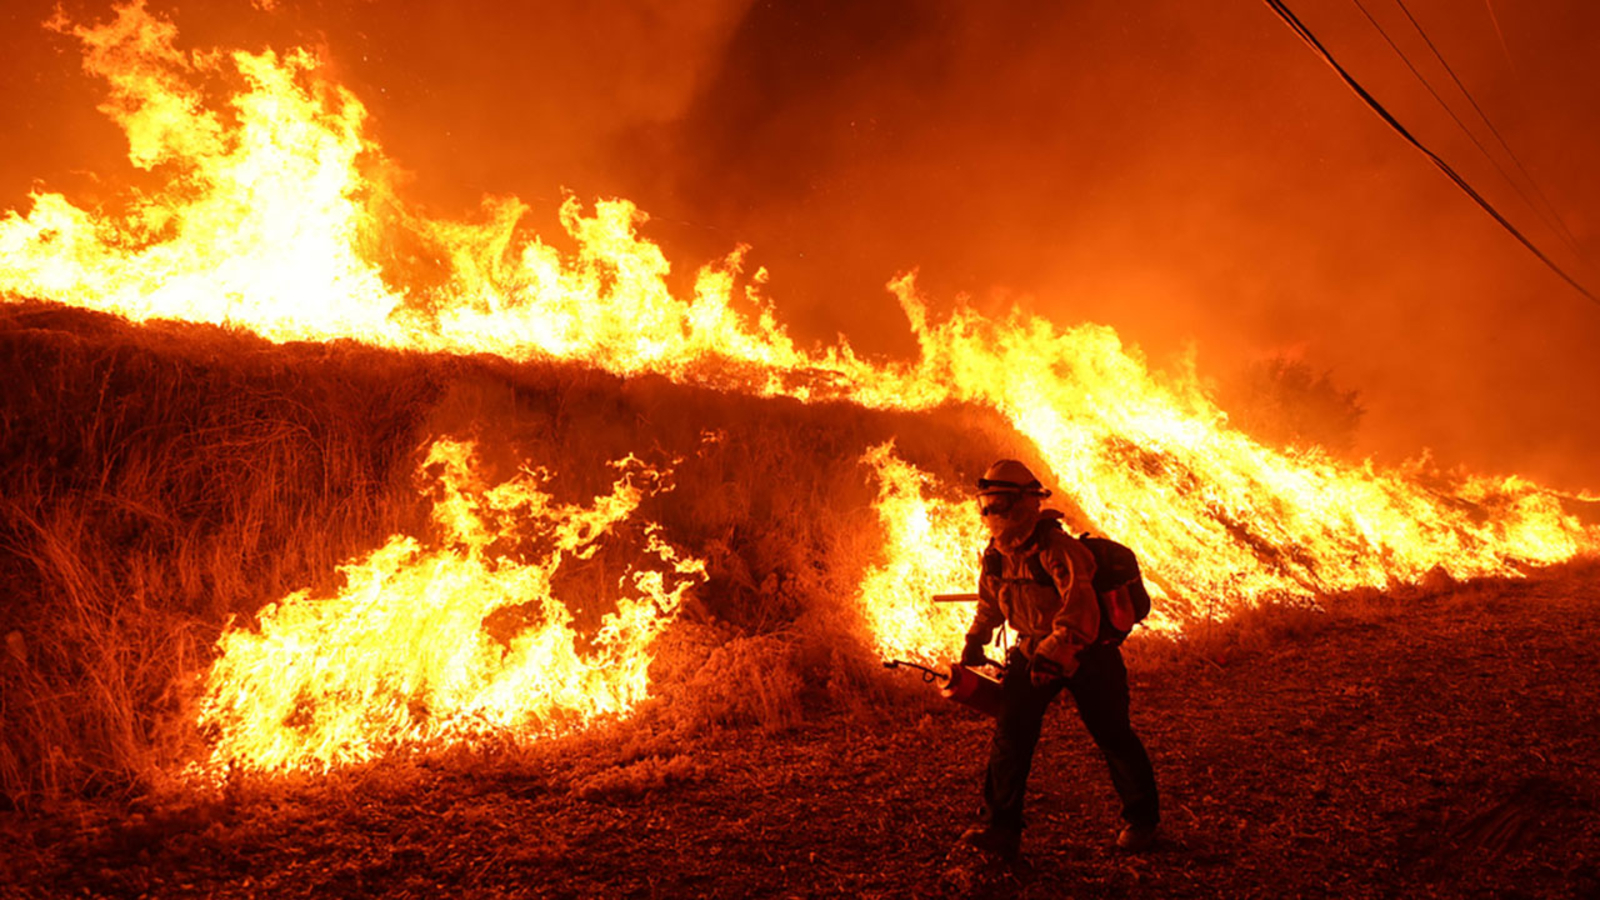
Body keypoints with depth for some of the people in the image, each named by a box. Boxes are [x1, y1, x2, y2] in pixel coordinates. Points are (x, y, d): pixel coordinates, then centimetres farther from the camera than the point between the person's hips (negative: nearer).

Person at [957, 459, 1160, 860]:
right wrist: (976, 640, 14)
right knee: (1010, 731, -7)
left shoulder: (1056, 549, -27)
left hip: (1085, 653, -6)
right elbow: (990, 600, 17)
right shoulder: (995, 554, -3)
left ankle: (1142, 819, 27)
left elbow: (1079, 609, -36)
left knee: (1113, 735, 4)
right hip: (1033, 650, 6)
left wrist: (1053, 654, -43)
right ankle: (1001, 827, 1)